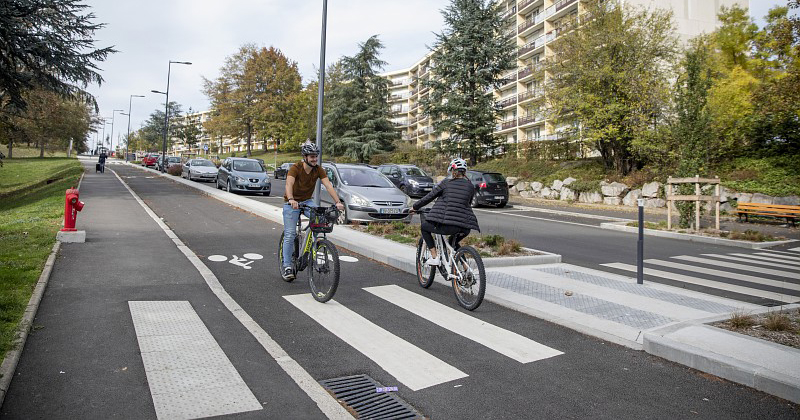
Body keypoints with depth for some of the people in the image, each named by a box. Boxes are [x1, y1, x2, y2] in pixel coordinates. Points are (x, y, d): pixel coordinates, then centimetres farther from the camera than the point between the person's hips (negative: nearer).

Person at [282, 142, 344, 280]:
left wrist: (338, 202, -35)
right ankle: (287, 266, 1)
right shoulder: (295, 168, -21)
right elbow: (289, 184, -37)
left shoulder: (318, 170, -10)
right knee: (289, 234, -8)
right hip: (291, 203, -3)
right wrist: (291, 200, -57)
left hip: (307, 201, 3)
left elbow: (328, 185, -20)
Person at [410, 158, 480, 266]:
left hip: (446, 225, -5)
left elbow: (429, 197, 7)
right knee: (453, 242, 36)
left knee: (424, 227, 23)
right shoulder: (470, 186, 11)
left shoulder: (446, 183, 2)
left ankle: (434, 257, 12)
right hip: (464, 227, 5)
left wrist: (415, 207, 21)